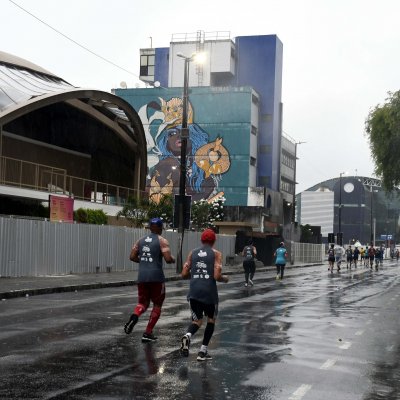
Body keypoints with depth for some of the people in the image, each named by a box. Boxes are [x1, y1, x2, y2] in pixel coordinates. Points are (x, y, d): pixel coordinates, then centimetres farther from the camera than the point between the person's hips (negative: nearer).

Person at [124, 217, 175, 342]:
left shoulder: (141, 240, 11)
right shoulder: (162, 241, -4)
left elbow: (132, 257, 8)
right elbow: (168, 259, -13)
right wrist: (173, 260, 9)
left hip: (142, 276, 4)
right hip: (156, 277, -4)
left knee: (143, 303, 18)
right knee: (157, 305, 13)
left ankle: (135, 316, -17)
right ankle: (147, 334, 9)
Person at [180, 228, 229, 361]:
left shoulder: (192, 253, 11)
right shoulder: (216, 253, 0)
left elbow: (184, 274, 8)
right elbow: (217, 276, -10)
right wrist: (225, 279, 11)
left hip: (194, 292, 3)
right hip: (209, 291, -3)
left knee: (197, 320, 16)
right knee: (211, 320, 19)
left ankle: (187, 336, -18)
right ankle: (203, 352, 15)